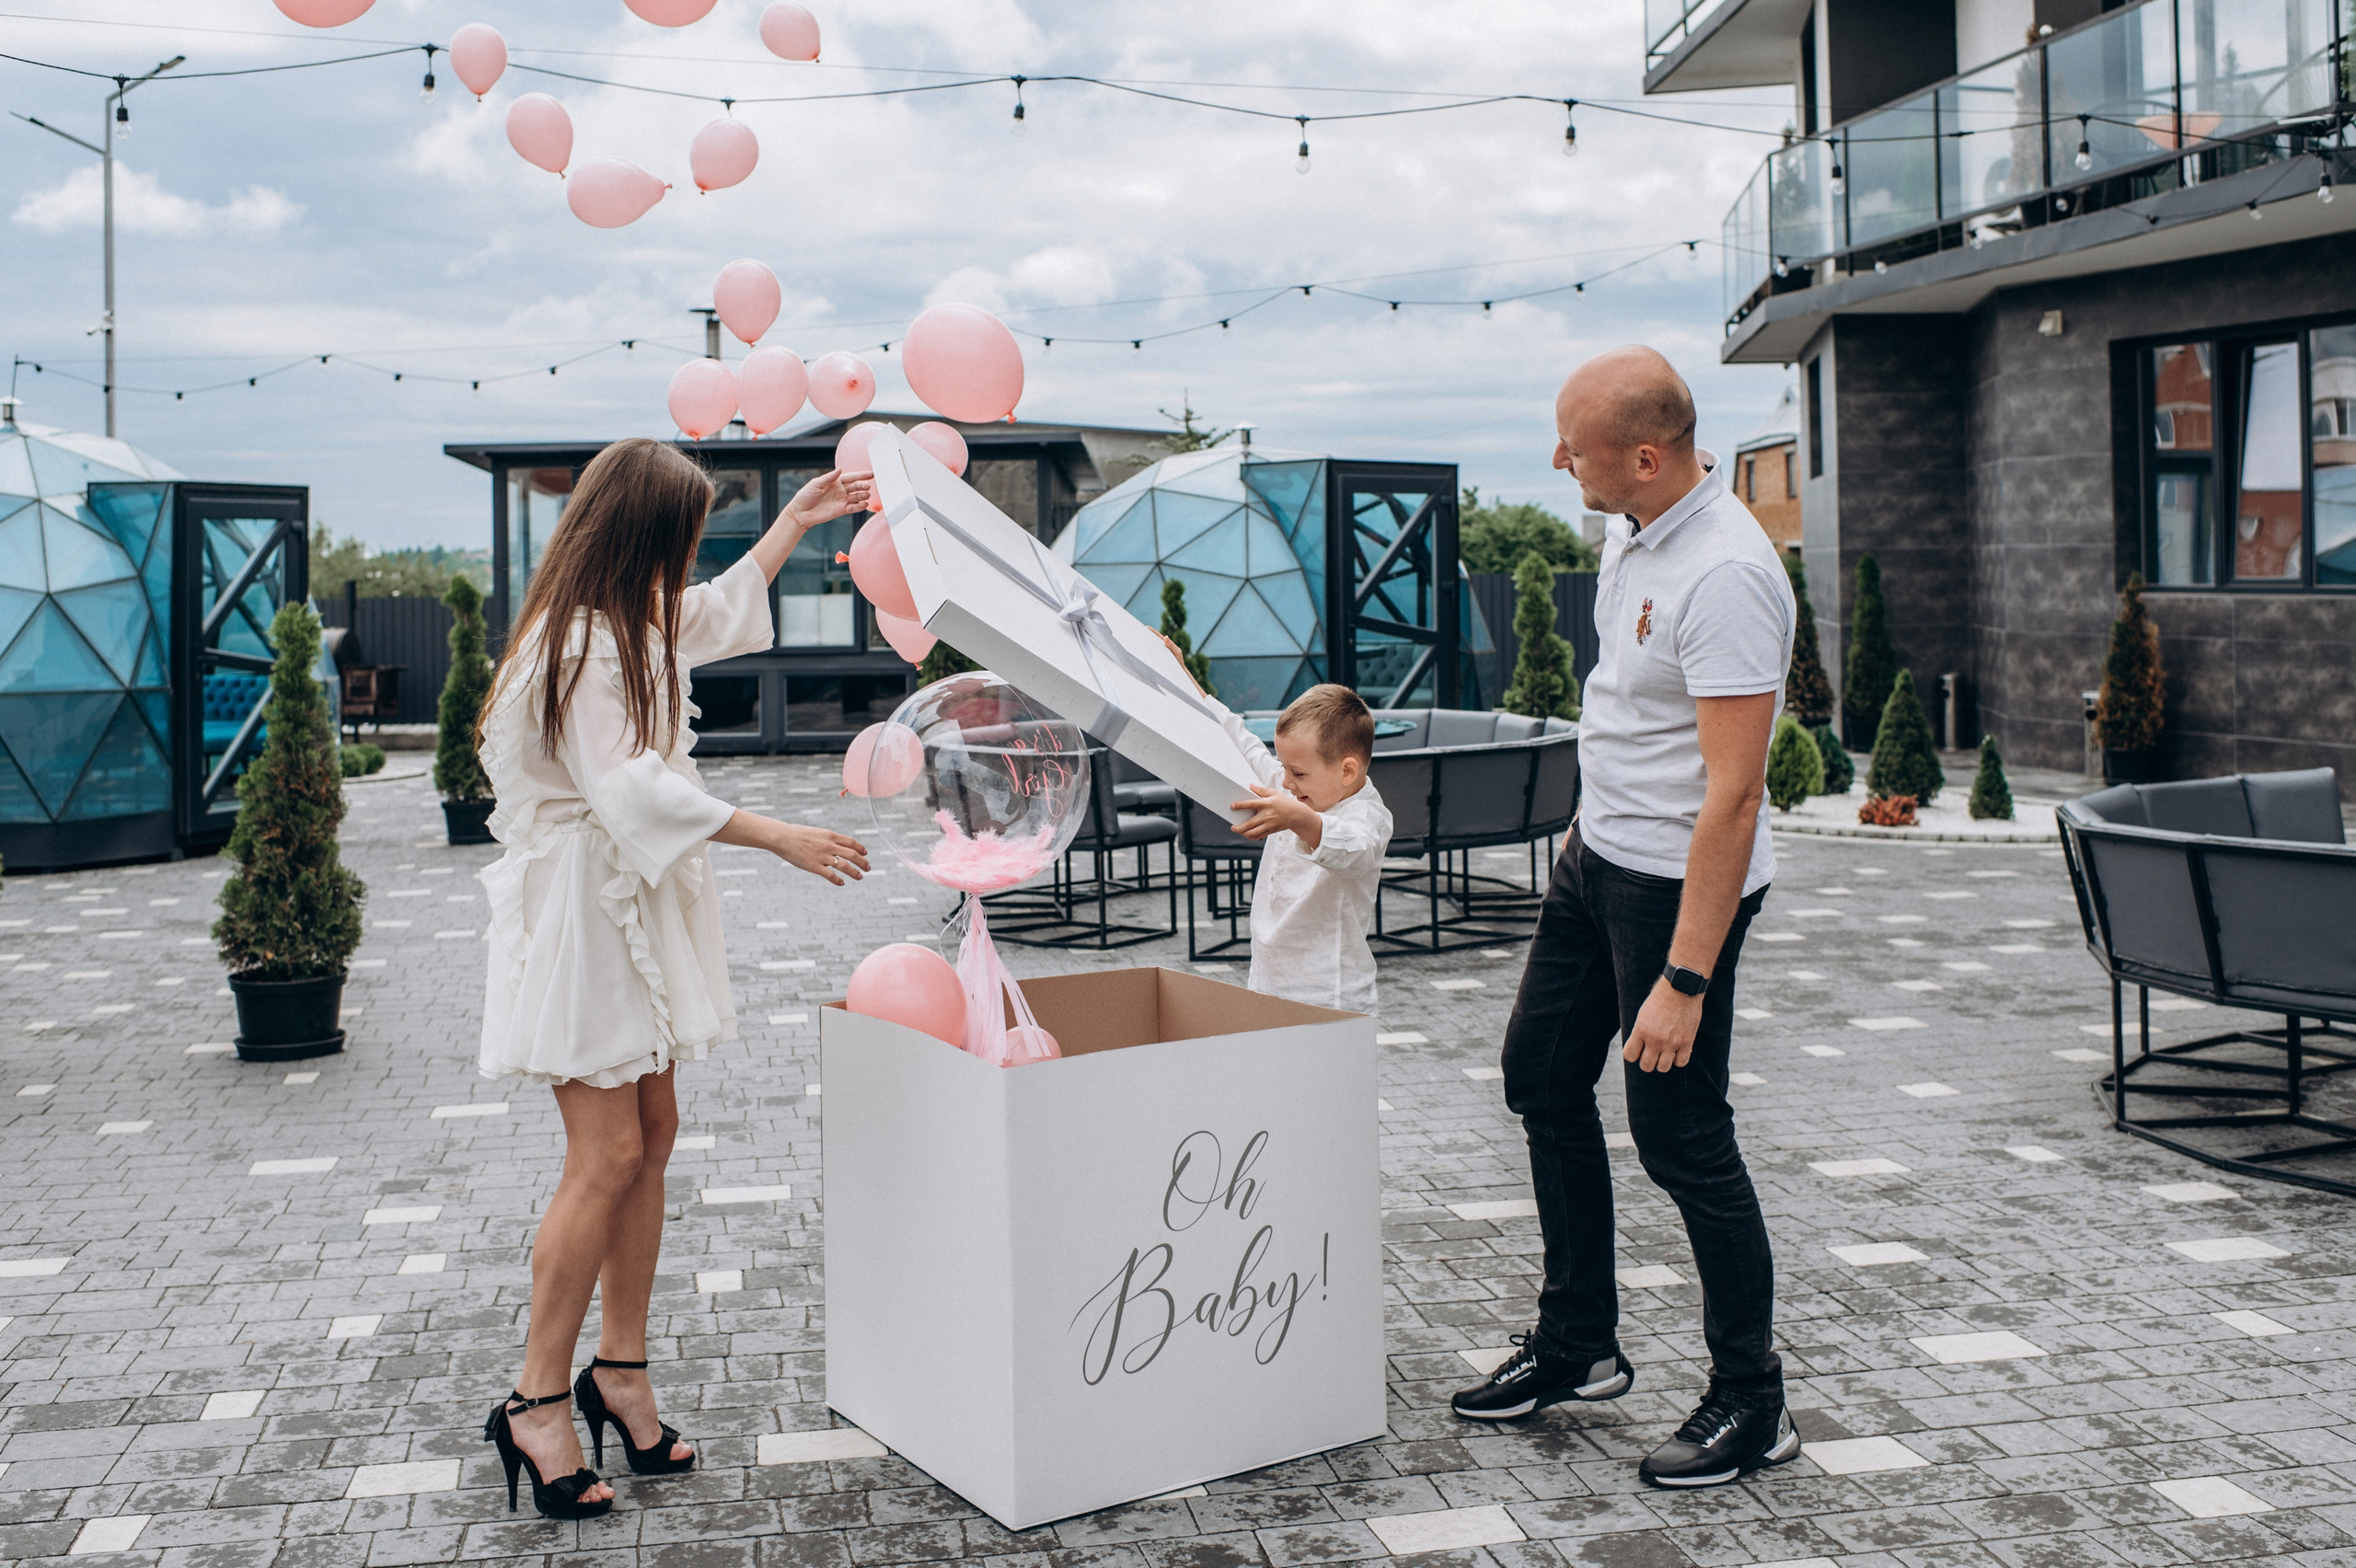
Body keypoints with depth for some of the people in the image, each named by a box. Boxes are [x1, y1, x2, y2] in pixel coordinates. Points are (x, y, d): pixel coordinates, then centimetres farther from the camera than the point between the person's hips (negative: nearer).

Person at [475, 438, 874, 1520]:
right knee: (606, 1157, -10)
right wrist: (780, 839, -27)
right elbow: (631, 786, -27)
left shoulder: (636, 625, 13)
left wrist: (796, 521, 37)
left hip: (633, 904, 10)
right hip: (578, 910, -10)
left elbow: (720, 613, 34)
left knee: (651, 1131, 10)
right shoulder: (577, 643, -19)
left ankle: (620, 1370, 19)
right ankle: (537, 1403, 0)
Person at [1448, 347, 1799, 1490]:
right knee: (1542, 1075, 17)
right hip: (1597, 850, 10)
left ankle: (1752, 1404, 16)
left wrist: (1684, 982, -29)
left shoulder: (1725, 578, -27)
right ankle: (1577, 1345, 32)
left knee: (1680, 1136, -2)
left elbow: (1732, 796, -29)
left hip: (1680, 880, -10)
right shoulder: (1630, 530, 3)